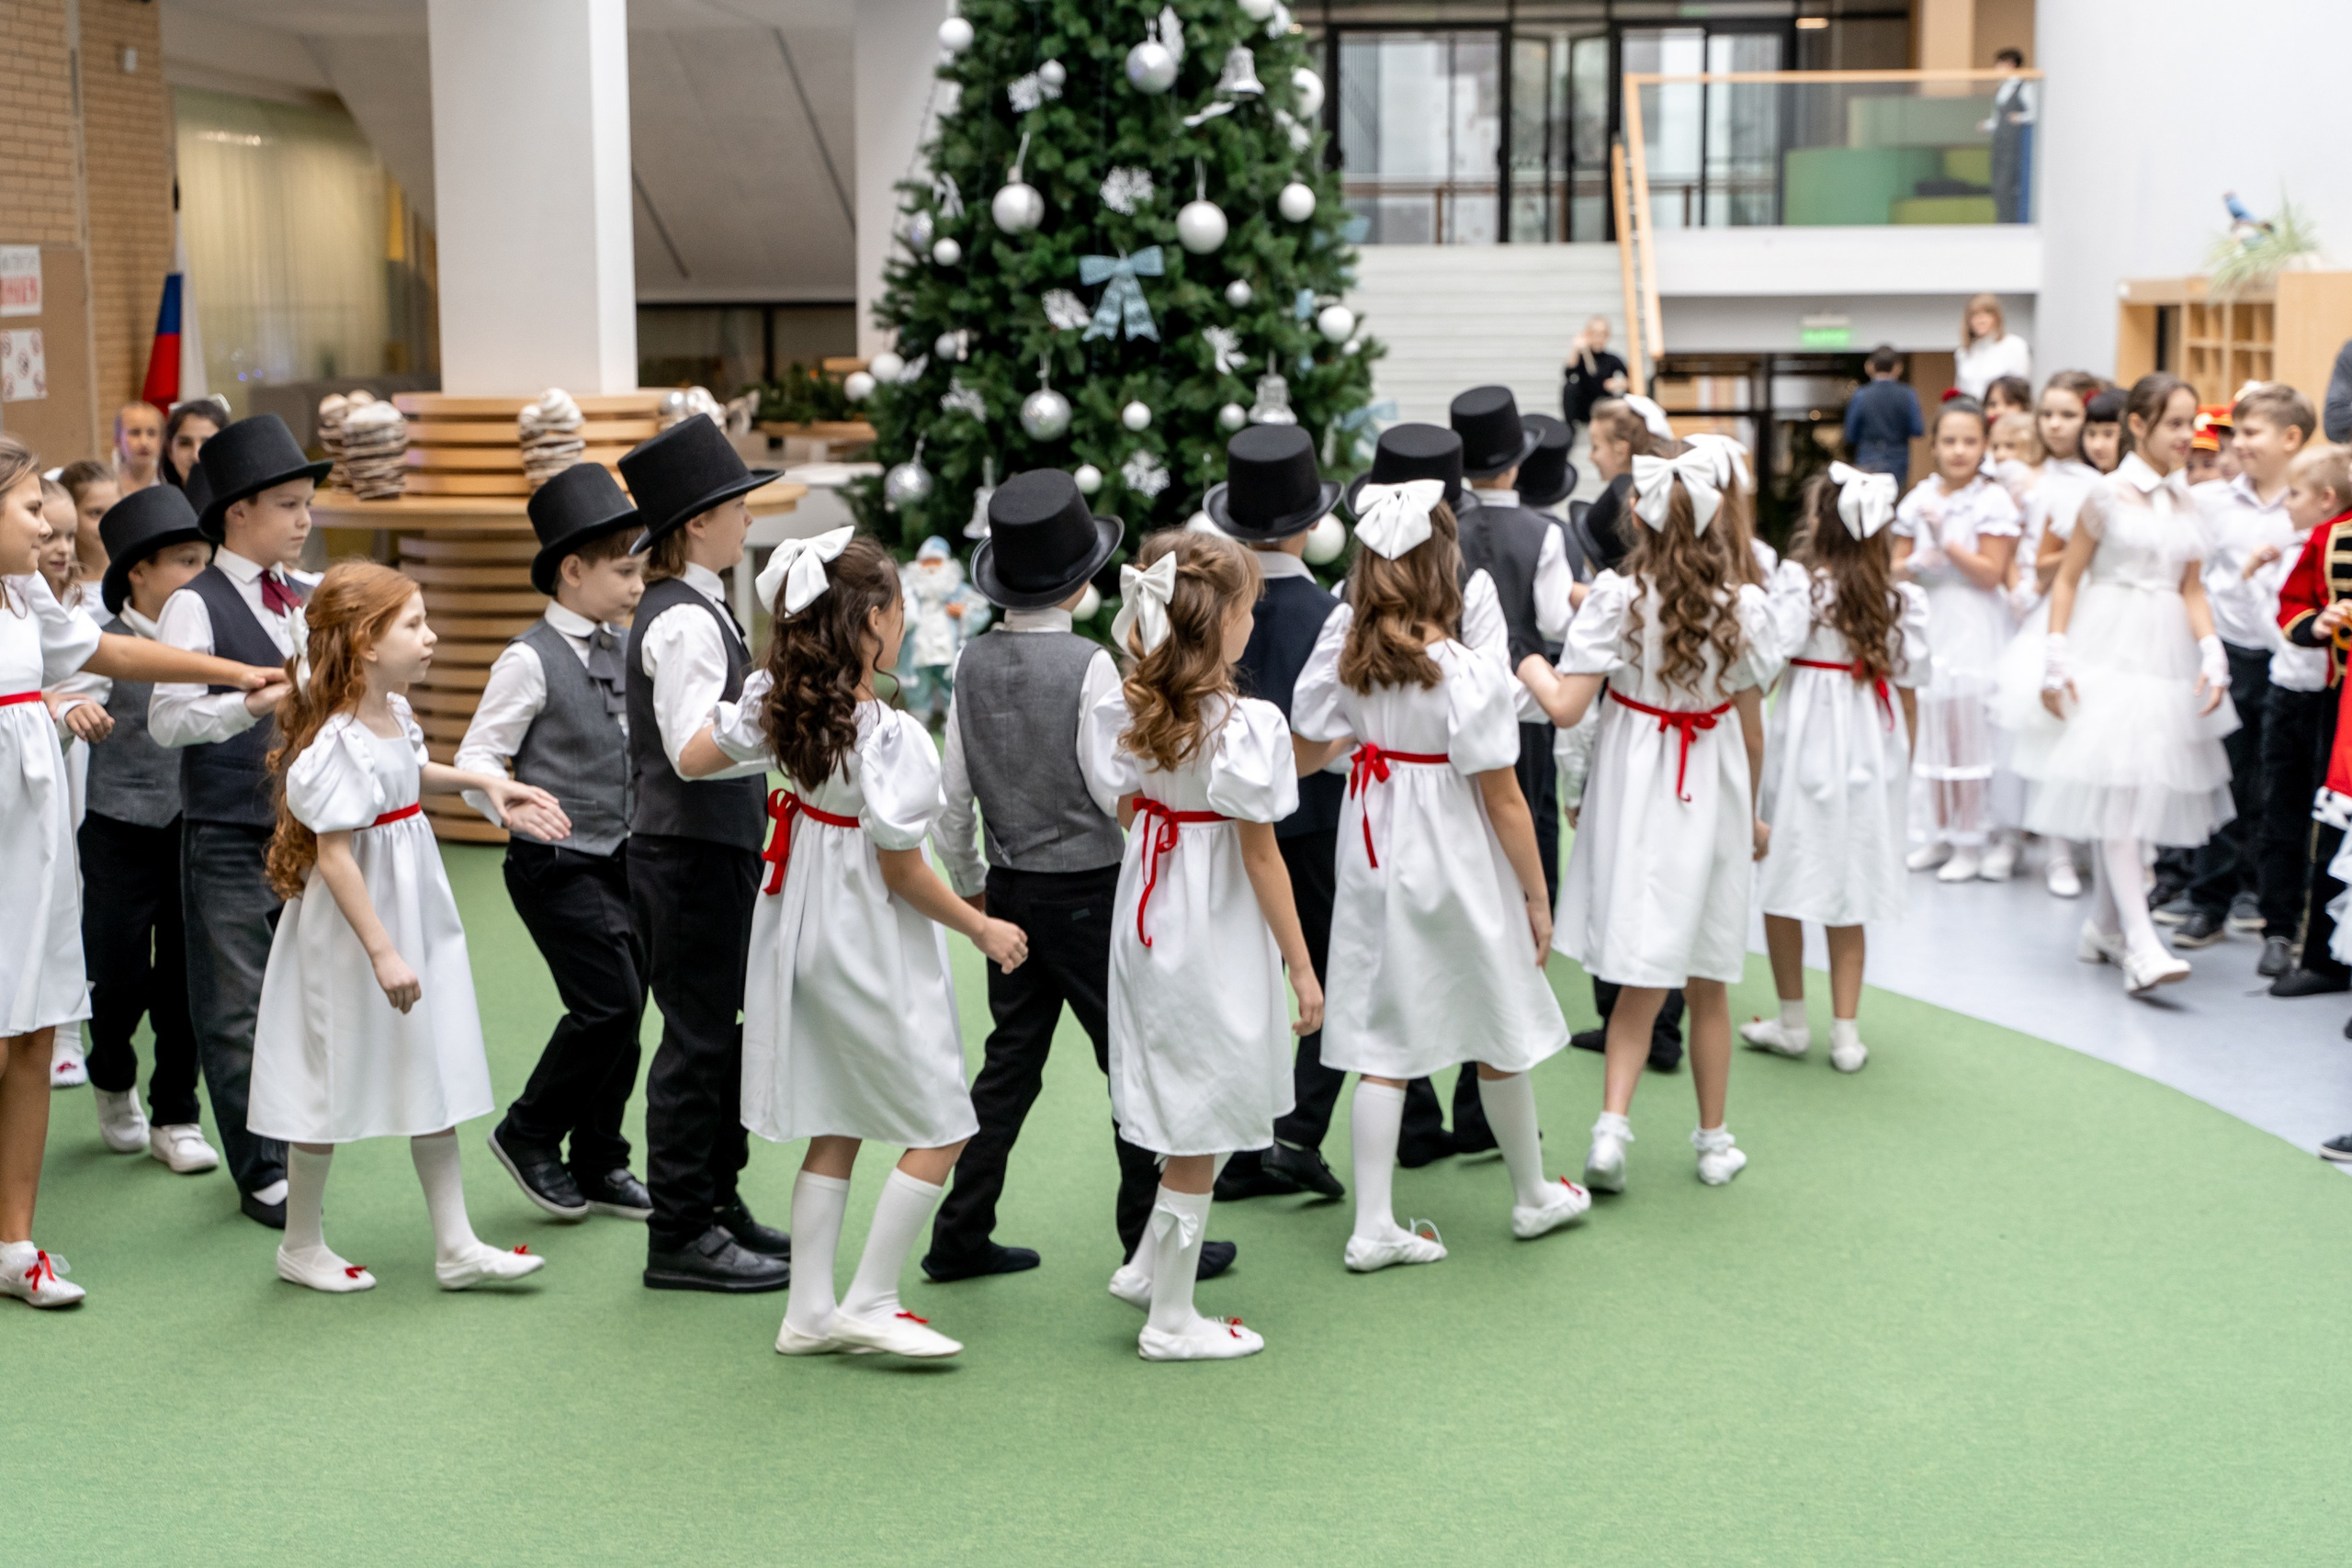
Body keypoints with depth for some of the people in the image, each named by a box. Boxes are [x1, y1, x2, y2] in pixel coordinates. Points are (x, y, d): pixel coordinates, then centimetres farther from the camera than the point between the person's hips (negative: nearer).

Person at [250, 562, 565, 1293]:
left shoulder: (392, 713, 2)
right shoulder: (336, 741, -25)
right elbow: (334, 855, -27)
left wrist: (482, 781, 15)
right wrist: (381, 952, -27)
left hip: (416, 911, 9)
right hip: (350, 928, -9)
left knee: (433, 1072, 10)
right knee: (335, 1078, 5)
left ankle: (456, 1245, 17)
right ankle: (302, 1245, 24)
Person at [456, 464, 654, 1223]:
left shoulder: (624, 650, 10)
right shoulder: (530, 660, -12)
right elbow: (476, 757, -14)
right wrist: (513, 810, -28)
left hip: (620, 855, 7)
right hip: (557, 863, -7)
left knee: (624, 1006, 9)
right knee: (607, 1002, -12)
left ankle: (599, 1165, 23)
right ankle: (528, 1135, 8)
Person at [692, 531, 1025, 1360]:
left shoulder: (774, 701, -3)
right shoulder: (891, 736, -24)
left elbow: (693, 760, 10)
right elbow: (902, 870, -19)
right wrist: (981, 928, -5)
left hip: (803, 936, 8)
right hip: (871, 947, -8)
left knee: (835, 1130, 16)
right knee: (941, 1129, 5)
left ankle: (809, 1309, 19)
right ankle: (869, 1304, 6)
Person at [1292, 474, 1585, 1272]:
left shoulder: (1345, 644, -7)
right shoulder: (1467, 674, -22)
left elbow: (1306, 751, 1)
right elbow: (1503, 800, -15)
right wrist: (1538, 896, -5)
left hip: (1373, 855, 5)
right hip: (1454, 867, -5)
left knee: (1383, 1045, 9)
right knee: (1499, 1033, 15)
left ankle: (1374, 1227, 9)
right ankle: (1534, 1197, 33)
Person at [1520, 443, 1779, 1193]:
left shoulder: (1618, 597, -11)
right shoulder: (1742, 605, -4)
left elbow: (1565, 708, -15)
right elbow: (1752, 731, 3)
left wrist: (1526, 665, 5)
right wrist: (1750, 815, 16)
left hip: (1635, 793, -1)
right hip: (1712, 792, 1)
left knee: (1643, 979, 6)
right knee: (1707, 982, 12)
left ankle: (1613, 1125, -8)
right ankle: (1714, 1140, 22)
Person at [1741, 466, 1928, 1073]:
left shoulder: (1799, 581, -12)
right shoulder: (1900, 597, 1)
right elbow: (1907, 686, 5)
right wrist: (1902, 761, 15)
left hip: (1805, 742, -4)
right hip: (1871, 748, 4)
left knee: (1785, 882, 10)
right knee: (1849, 888, 10)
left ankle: (1792, 1021, 18)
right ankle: (1846, 1031, 12)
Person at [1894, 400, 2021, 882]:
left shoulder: (1992, 500, -8)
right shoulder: (1920, 498, 7)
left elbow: (1991, 574, -12)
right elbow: (1897, 565, 10)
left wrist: (1945, 540, -20)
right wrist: (1916, 564, -12)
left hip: (1973, 630, -5)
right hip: (1927, 625, 5)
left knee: (1968, 730, -3)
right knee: (1930, 731, 11)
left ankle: (1970, 843, 5)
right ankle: (1937, 835, 21)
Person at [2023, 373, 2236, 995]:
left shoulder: (2184, 501, 10)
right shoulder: (2109, 495, -4)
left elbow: (2192, 589, 12)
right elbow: (2068, 577, -2)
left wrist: (2212, 655, -2)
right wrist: (2057, 659, -7)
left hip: (2167, 653, 6)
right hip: (2111, 654, -6)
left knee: (2139, 788, 9)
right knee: (2117, 789, -12)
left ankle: (2103, 927, 21)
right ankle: (2140, 946, -19)